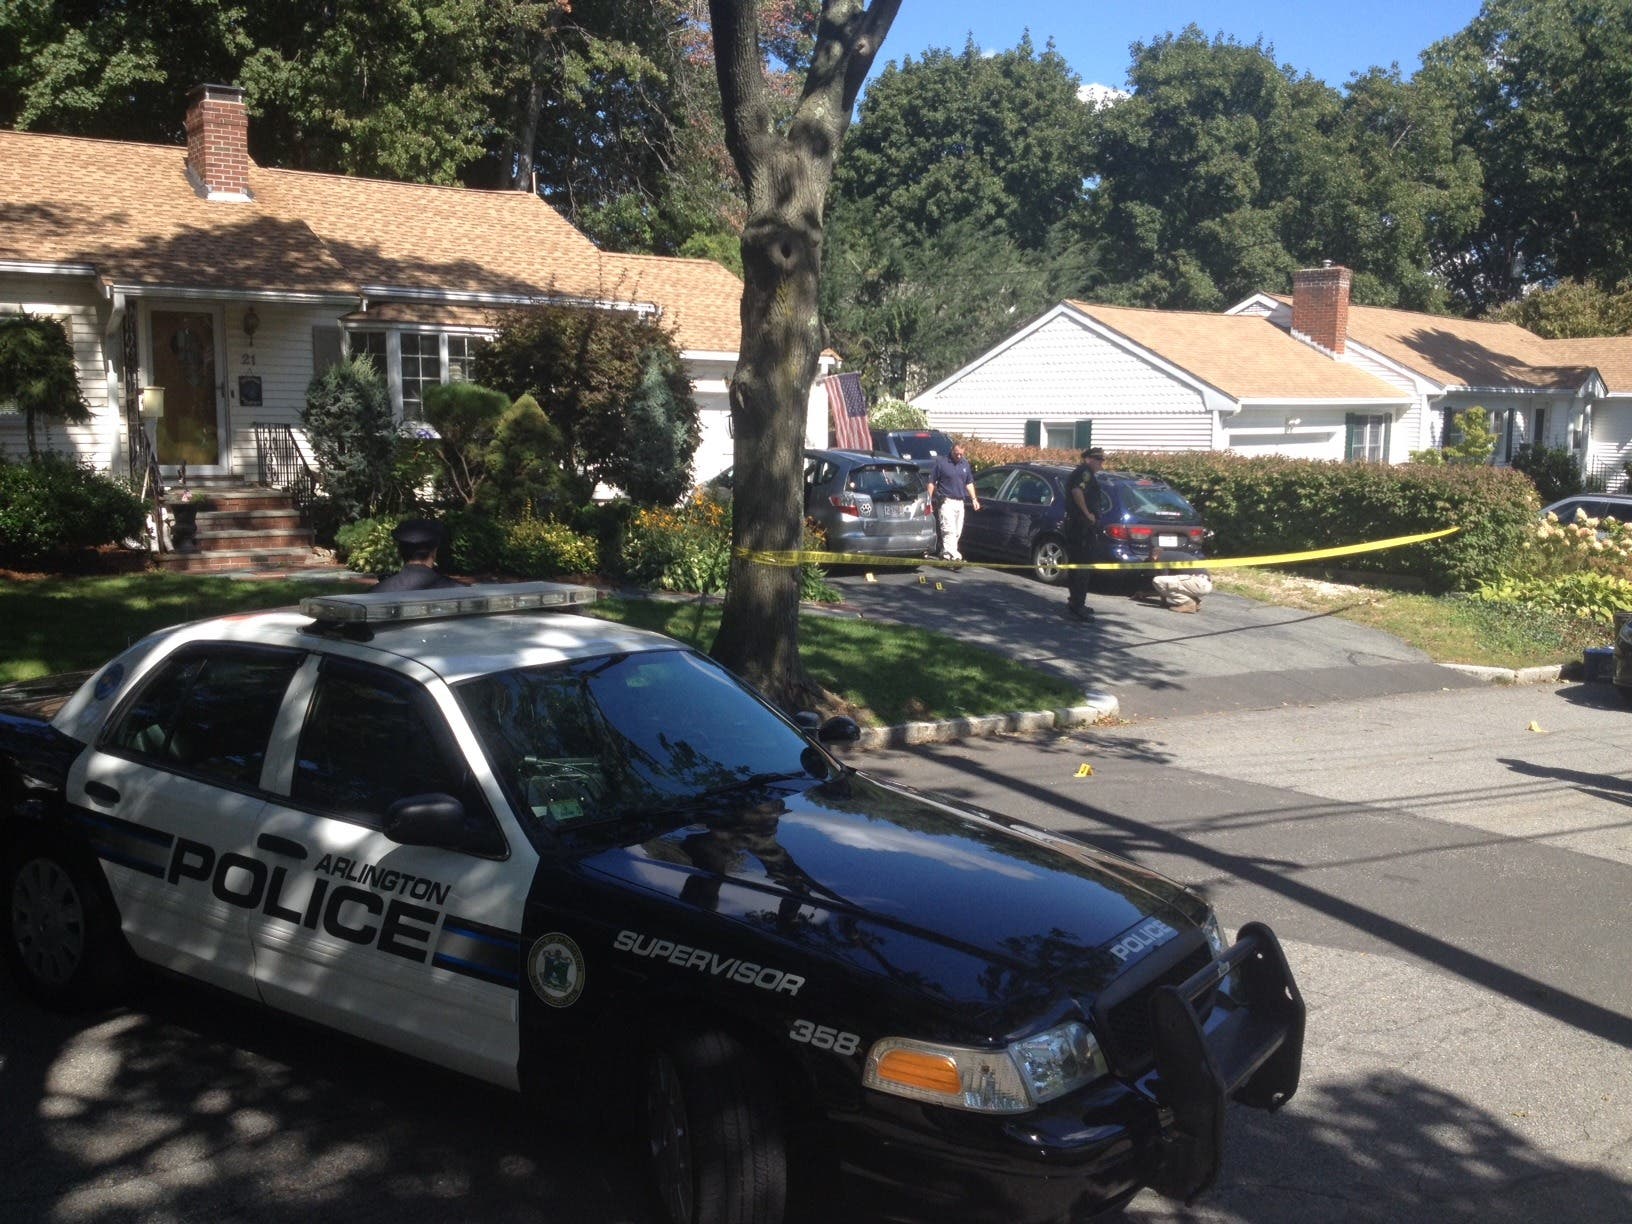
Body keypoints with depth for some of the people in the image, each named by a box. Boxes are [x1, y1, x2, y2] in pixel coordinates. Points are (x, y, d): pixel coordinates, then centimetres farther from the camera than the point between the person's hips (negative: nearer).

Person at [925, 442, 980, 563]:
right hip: (946, 502, -7)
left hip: (960, 502, 7)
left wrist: (974, 499, 14)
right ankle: (952, 554, -25)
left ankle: (945, 553, 17)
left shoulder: (965, 464, 14)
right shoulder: (941, 462, -4)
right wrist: (929, 501, -8)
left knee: (957, 532, 8)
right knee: (949, 530, -17)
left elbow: (969, 483, 23)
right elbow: (931, 483, -3)